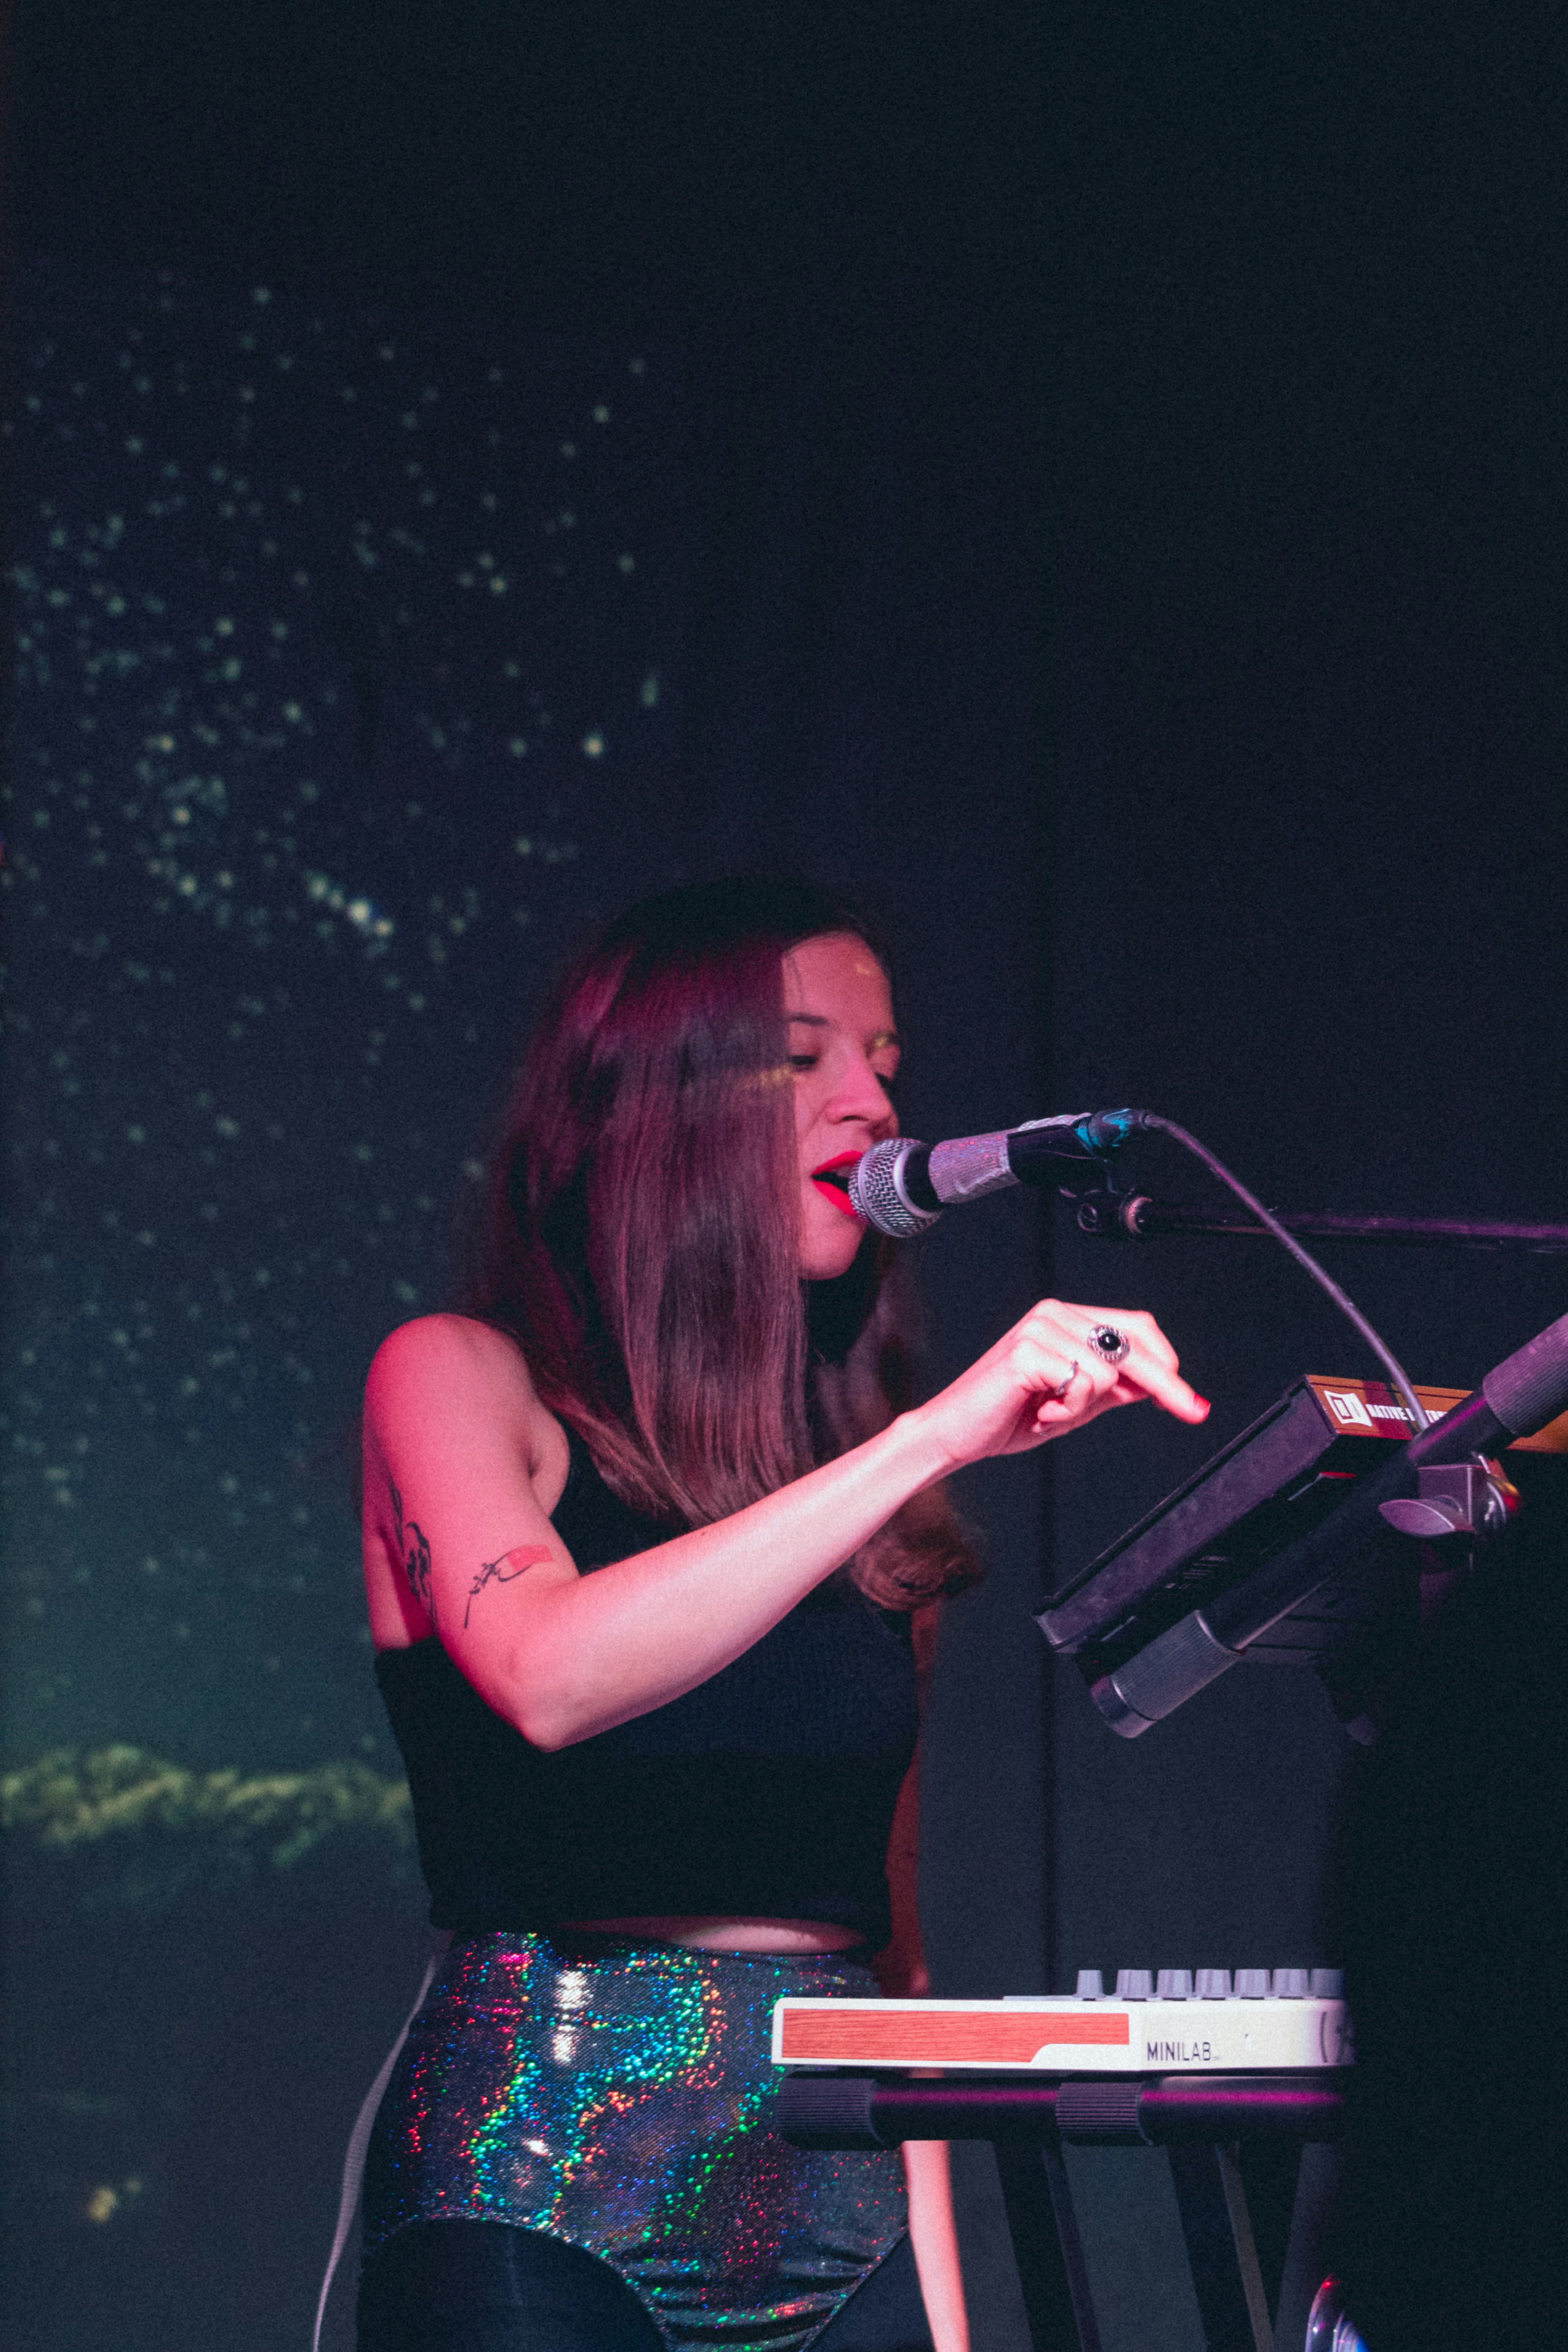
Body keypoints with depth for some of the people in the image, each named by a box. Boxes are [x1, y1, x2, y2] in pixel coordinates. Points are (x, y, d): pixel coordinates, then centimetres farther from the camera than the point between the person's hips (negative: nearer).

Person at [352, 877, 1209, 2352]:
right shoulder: (458, 1377, 2)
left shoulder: (865, 1496, 16)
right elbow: (550, 1674, -19)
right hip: (544, 2202, -4)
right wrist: (931, 1440, -22)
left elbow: (890, 1937, 15)